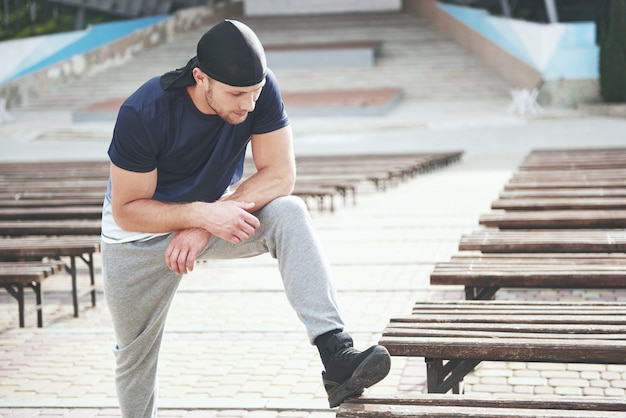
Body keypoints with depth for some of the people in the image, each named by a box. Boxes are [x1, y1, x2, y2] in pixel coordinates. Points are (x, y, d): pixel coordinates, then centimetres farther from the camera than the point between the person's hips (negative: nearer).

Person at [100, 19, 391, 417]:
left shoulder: (260, 90, -23)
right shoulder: (143, 114, -31)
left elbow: (280, 173, -21)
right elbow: (126, 210, -25)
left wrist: (206, 226, -31)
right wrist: (203, 214, -40)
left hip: (217, 211, 2)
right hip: (141, 237, -1)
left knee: (289, 213, -28)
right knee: (135, 353, 8)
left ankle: (336, 353, -37)